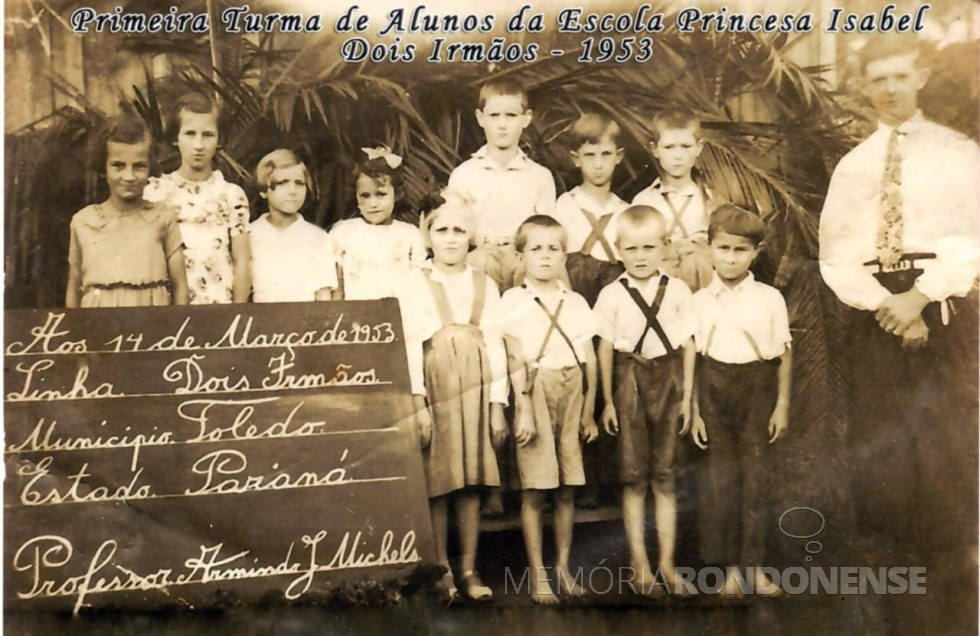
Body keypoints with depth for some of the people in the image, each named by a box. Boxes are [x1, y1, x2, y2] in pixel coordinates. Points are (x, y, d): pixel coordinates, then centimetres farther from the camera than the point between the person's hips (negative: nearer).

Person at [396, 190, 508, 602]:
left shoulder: (484, 285, 11)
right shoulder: (412, 284, 4)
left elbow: (494, 345, 7)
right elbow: (410, 345, -3)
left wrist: (498, 404, 2)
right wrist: (418, 402, -10)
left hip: (477, 389, 2)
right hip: (434, 387, -2)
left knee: (472, 482, 3)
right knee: (435, 482, 0)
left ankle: (469, 570, 11)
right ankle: (441, 570, 12)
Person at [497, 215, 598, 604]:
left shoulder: (576, 302, 11)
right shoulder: (513, 301, 0)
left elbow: (590, 361, 11)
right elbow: (516, 360, -6)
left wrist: (588, 411, 8)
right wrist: (524, 409, -11)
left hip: (572, 396, 4)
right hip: (537, 393, -3)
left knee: (567, 489, 7)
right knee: (534, 490, -1)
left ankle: (563, 567, 20)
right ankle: (538, 575, 8)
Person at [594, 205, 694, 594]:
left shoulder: (677, 291, 0)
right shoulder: (612, 295, -3)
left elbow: (687, 346, 3)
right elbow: (605, 349, 1)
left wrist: (688, 395, 2)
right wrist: (608, 400, 1)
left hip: (668, 379, 1)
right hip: (629, 382, -1)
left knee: (663, 476, 7)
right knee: (634, 476, 5)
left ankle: (666, 562, 16)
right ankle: (639, 562, 16)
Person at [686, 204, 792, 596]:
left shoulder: (770, 299, -1)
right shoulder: (700, 301, 1)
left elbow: (784, 354, 3)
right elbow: (692, 358, 3)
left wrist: (782, 404, 0)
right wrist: (694, 410, 1)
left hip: (758, 389, -1)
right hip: (715, 389, 1)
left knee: (757, 475, 3)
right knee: (720, 478, 5)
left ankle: (755, 564, 16)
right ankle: (730, 566, 16)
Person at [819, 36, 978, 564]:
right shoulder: (852, 166, 14)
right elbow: (833, 255, 4)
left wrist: (921, 296, -16)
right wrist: (885, 305, -10)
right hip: (873, 311, 2)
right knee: (877, 440, 1)